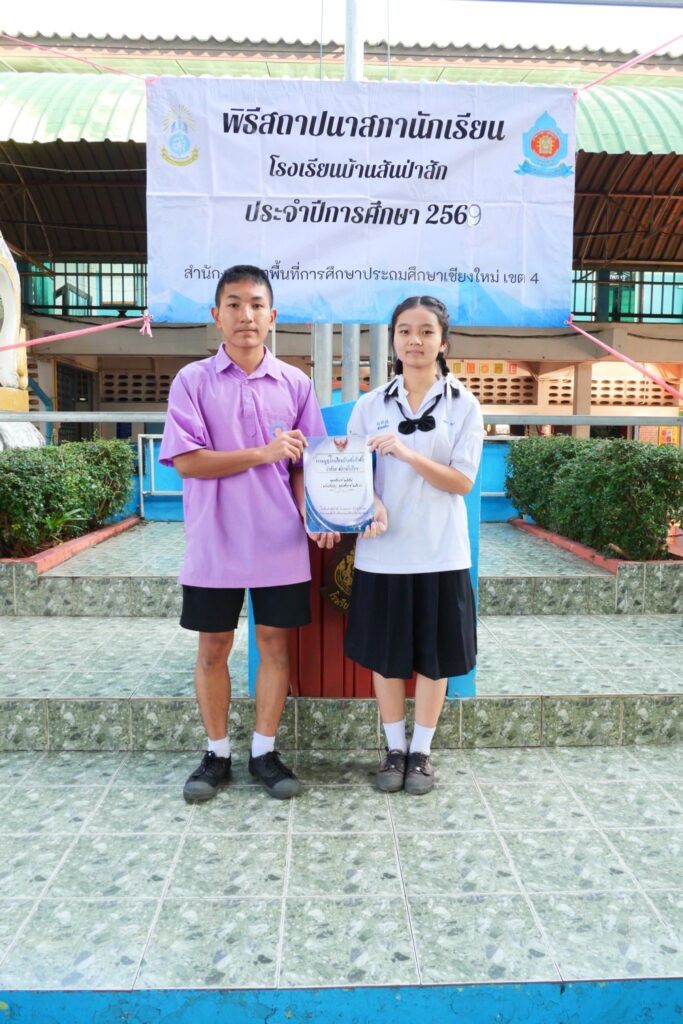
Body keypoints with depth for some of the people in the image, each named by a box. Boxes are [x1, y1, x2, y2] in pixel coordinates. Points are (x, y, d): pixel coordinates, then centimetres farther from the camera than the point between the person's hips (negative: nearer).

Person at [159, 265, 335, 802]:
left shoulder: (295, 383, 4)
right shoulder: (193, 380, -1)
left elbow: (305, 462, 4)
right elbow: (186, 460, -10)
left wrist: (312, 514, -13)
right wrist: (263, 453, -15)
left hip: (279, 542, 1)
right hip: (214, 543, -1)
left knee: (274, 642, 8)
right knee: (213, 646, 9)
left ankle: (265, 751, 25)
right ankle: (217, 753, 27)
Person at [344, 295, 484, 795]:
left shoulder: (464, 405, 0)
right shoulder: (370, 405, 3)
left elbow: (463, 481, -7)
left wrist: (408, 454, -21)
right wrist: (370, 503, -19)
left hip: (440, 554, -1)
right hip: (383, 553, 1)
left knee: (433, 656, 9)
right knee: (385, 655, 10)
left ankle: (422, 750, 28)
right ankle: (395, 748, 30)